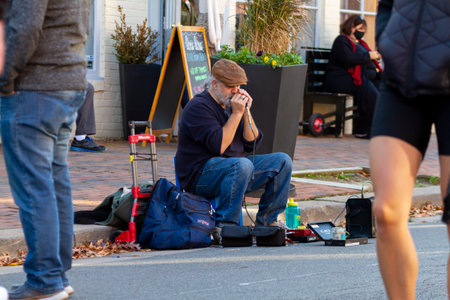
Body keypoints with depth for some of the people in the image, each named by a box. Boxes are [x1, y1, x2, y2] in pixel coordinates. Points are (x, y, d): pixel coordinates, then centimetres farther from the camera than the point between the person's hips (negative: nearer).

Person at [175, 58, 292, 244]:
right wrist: (236, 114, -18)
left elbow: (253, 143, 9)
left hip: (234, 169, 9)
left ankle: (266, 222, 1)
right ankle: (223, 227, -34)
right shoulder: (199, 106, -12)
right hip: (200, 175, -9)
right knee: (242, 165, -38)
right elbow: (219, 146, -22)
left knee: (282, 162, -2)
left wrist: (246, 112, -3)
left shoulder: (231, 104, 14)